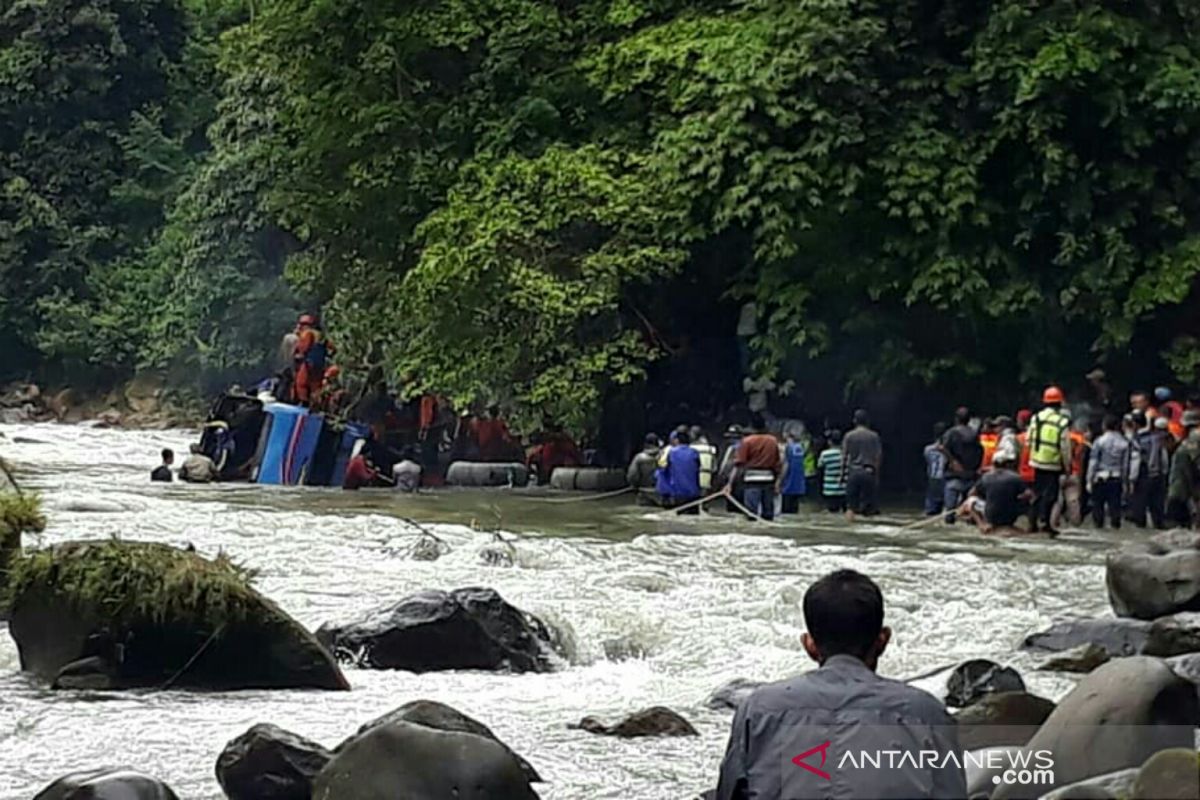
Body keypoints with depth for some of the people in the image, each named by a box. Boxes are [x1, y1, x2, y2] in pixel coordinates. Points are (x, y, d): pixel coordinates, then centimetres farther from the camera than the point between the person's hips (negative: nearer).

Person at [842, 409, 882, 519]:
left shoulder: (849, 436, 2)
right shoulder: (874, 436, 3)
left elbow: (844, 456, 1)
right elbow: (878, 457, 2)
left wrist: (842, 472, 8)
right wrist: (876, 472, 10)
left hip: (853, 472, 0)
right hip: (869, 472, 0)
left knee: (851, 505, 3)